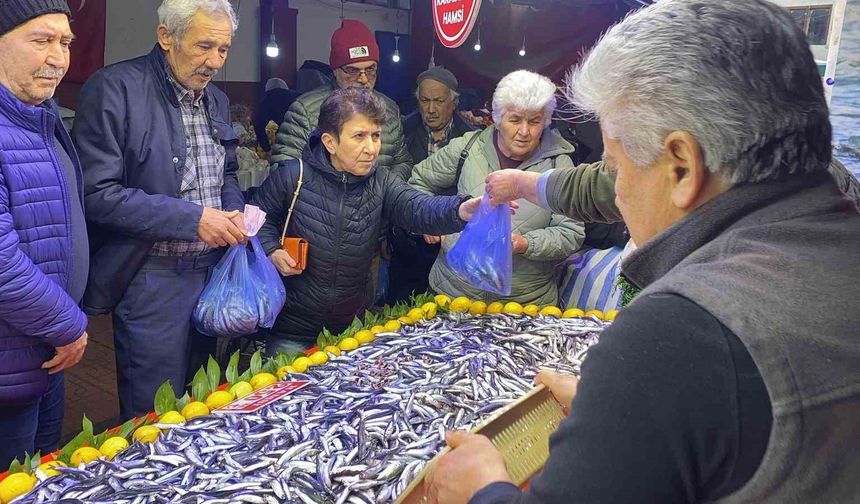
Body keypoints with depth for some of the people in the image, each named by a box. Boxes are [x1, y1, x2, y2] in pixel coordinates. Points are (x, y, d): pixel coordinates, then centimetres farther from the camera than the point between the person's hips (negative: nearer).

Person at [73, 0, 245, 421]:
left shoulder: (216, 100, 9)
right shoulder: (113, 89, -14)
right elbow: (96, 194, -20)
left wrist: (234, 213, -1)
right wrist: (192, 218, -22)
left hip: (210, 268, 7)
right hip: (152, 277, -6)